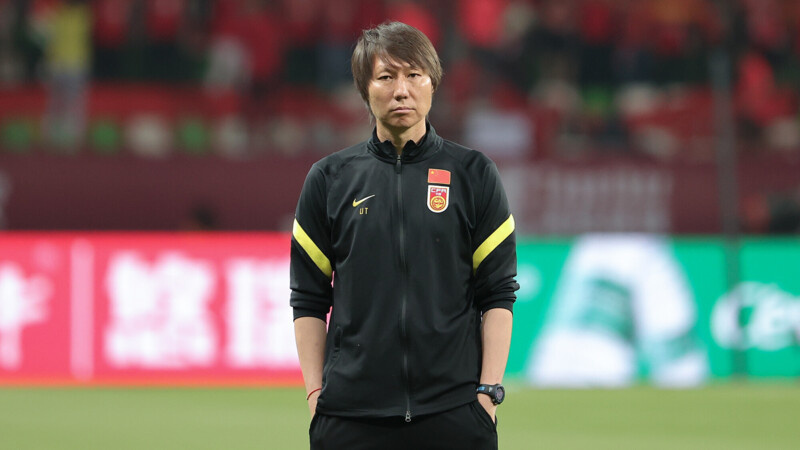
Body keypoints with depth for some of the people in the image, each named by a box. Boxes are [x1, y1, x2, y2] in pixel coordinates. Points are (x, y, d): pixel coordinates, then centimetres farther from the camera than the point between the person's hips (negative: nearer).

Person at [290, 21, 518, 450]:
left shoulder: (474, 174, 6)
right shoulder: (330, 178, 8)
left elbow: (498, 294, 4)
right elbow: (309, 300, 8)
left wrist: (489, 390, -4)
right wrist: (315, 393, 1)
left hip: (453, 412, -1)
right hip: (351, 411, 1)